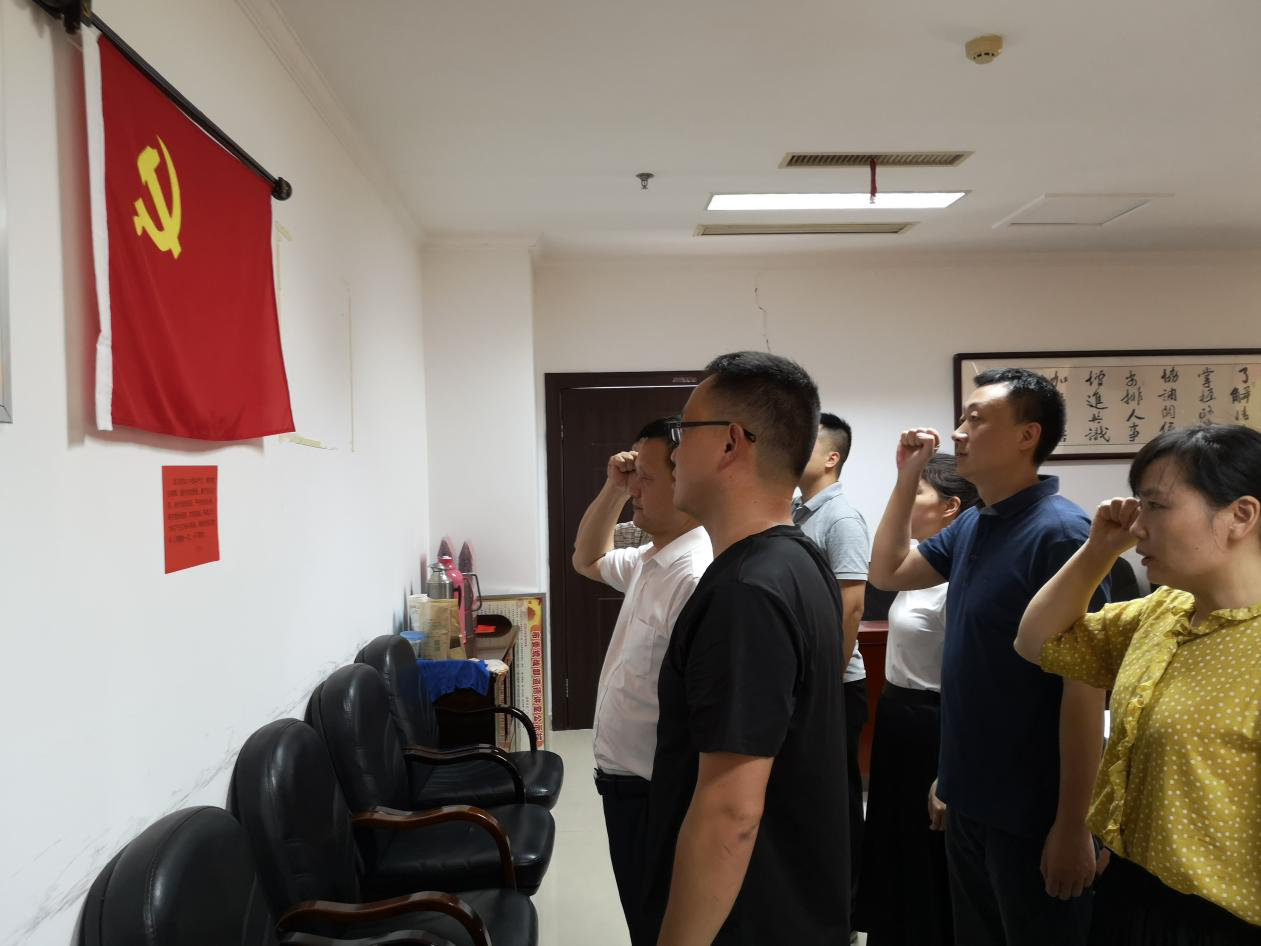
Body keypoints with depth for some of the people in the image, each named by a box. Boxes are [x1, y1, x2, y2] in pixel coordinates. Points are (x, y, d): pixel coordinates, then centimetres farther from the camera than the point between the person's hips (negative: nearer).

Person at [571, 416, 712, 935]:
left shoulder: (698, 577, -27)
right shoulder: (649, 561, 4)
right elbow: (588, 560, 24)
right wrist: (612, 487, 8)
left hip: (655, 794, -9)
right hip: (624, 778, 9)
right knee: (644, 918, 25)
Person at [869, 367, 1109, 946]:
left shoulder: (1059, 532, -19)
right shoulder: (972, 526, 4)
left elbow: (1084, 684, -20)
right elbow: (888, 572, 17)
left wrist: (1072, 824, -18)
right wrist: (906, 479, 5)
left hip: (1032, 811, -7)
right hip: (970, 798, 7)